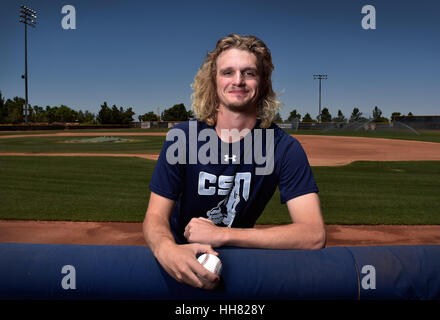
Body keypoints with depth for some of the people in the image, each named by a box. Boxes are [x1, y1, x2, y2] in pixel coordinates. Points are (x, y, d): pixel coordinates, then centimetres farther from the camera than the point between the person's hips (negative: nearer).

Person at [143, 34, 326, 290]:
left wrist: (221, 235, -29)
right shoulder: (182, 137, -12)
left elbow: (314, 235, -24)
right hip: (185, 257, 1)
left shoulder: (284, 148, -15)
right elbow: (156, 216, -13)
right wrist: (167, 250, -38)